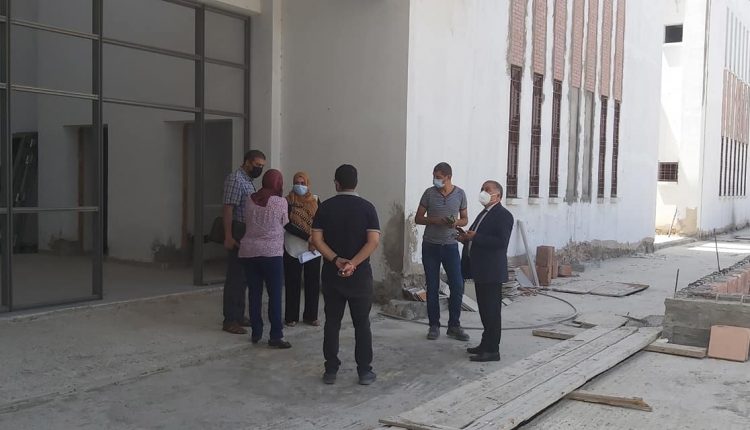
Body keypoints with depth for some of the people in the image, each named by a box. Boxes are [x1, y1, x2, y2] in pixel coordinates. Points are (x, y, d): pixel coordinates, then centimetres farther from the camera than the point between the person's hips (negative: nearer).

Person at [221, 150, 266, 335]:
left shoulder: (248, 181, 17)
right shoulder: (236, 179, -12)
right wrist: (228, 236, -23)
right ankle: (230, 321, -1)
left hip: (248, 234, 10)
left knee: (243, 277, 14)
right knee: (235, 277, -6)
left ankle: (239, 316, 22)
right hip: (238, 234, -10)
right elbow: (228, 208, -18)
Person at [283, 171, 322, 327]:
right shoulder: (288, 201, -4)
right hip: (293, 248, -3)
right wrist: (307, 237, -20)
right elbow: (288, 225, -12)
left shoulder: (315, 200, 5)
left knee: (313, 282, 5)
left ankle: (311, 316, 16)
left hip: (313, 248, 3)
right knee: (292, 283, 3)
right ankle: (291, 317, 12)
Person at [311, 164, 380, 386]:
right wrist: (353, 263, -16)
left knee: (332, 322, 10)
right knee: (362, 323, 7)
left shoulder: (326, 207, 0)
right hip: (360, 275, -1)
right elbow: (374, 241, -14)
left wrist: (336, 260, -11)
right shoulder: (367, 207, -3)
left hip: (331, 274, 1)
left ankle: (331, 370, 13)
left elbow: (316, 239, -6)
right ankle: (365, 371, 10)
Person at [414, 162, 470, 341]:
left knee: (457, 286, -4)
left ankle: (454, 326, 9)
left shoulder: (460, 194, 1)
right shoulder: (429, 193, -2)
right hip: (430, 246, 0)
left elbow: (465, 219, 9)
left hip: (450, 245, 1)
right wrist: (435, 221, -16)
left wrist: (456, 223, -14)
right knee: (432, 288, 4)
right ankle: (434, 326, 14)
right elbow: (418, 218, 1)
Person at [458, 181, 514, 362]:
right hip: (480, 270, 10)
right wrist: (467, 238, 5)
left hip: (492, 272, -10)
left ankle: (492, 350, 1)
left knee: (492, 311, -4)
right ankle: (486, 344, 26)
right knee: (485, 310, 16)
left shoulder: (503, 215, -11)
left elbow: (501, 242, -22)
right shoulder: (484, 214, 18)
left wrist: (475, 237, -21)